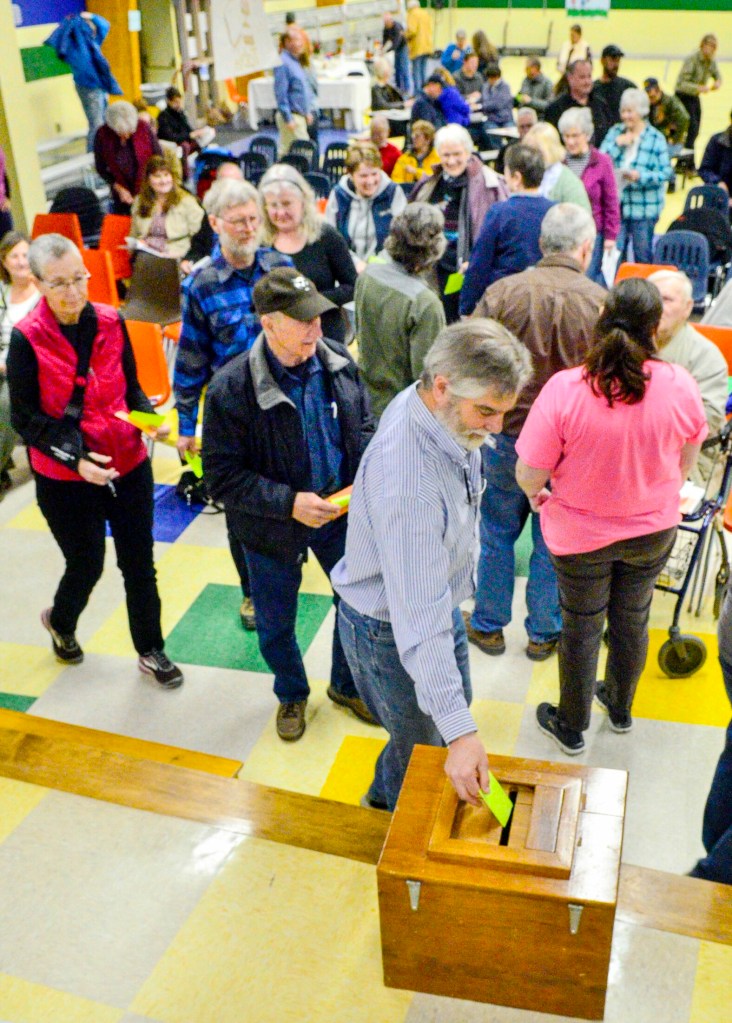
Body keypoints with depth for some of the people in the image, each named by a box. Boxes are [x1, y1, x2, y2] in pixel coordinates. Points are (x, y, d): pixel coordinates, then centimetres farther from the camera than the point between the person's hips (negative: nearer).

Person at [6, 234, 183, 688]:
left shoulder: (111, 322, -4)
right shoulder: (27, 338, -14)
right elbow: (25, 418, -10)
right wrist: (76, 459, -23)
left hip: (129, 464, 3)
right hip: (65, 479, -3)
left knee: (140, 564, 10)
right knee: (87, 566, 13)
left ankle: (151, 650, 31)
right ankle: (60, 621, 47)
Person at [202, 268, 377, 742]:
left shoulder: (338, 361, -10)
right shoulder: (232, 388, -24)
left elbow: (364, 427, 5)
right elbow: (222, 476, -20)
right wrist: (289, 503, -28)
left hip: (340, 510, 3)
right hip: (273, 526, -3)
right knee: (276, 623, 15)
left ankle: (346, 685, 46)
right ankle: (292, 694, 47)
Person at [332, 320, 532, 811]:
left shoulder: (440, 408, -13)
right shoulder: (408, 484, -42)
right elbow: (419, 619, -40)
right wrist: (460, 731, -39)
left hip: (439, 594, 9)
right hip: (389, 627, -9)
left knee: (454, 701, 29)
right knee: (423, 744, 13)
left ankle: (386, 795, 55)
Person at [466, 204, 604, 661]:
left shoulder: (502, 292, -11)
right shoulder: (601, 304, -12)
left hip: (505, 437, 1)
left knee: (497, 533, 18)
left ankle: (488, 625, 33)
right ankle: (545, 633, 32)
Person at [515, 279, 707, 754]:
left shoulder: (564, 388, -28)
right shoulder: (681, 385, -18)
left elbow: (529, 474, -22)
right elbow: (687, 460, 0)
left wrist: (537, 493, 2)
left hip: (582, 533, -2)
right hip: (654, 531, 3)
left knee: (582, 627, 17)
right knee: (632, 618, 24)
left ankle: (572, 728, 37)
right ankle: (620, 708, 49)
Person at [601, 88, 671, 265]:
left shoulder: (656, 139, -4)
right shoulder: (615, 132, 8)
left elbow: (666, 172, -8)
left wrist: (640, 177, -21)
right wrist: (617, 144, -12)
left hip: (644, 206, -3)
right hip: (615, 204, 3)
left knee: (643, 254, 6)